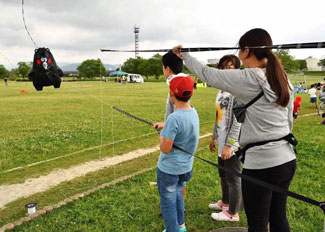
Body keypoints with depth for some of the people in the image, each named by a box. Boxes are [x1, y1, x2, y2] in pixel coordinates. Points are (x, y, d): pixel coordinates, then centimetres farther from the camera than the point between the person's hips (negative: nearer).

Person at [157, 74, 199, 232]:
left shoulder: (174, 118, -28)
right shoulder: (193, 112, -4)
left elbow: (165, 149, -24)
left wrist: (161, 137, -5)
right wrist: (164, 126, 22)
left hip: (169, 168, -8)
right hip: (186, 166, 8)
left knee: (168, 201, 11)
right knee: (177, 195, 27)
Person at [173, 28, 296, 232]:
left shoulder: (247, 79, -15)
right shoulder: (284, 80, 6)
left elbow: (207, 74, -5)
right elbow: (289, 121, 13)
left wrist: (185, 55, 11)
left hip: (261, 164, -7)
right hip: (287, 160, 8)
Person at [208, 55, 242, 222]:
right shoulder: (221, 91, 11)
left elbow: (237, 122, -20)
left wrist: (229, 145, -20)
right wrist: (214, 137, 21)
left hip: (232, 145, -9)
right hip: (222, 143, 9)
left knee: (233, 178, 5)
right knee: (223, 175, 22)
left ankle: (233, 213, 20)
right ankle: (225, 203, 42)